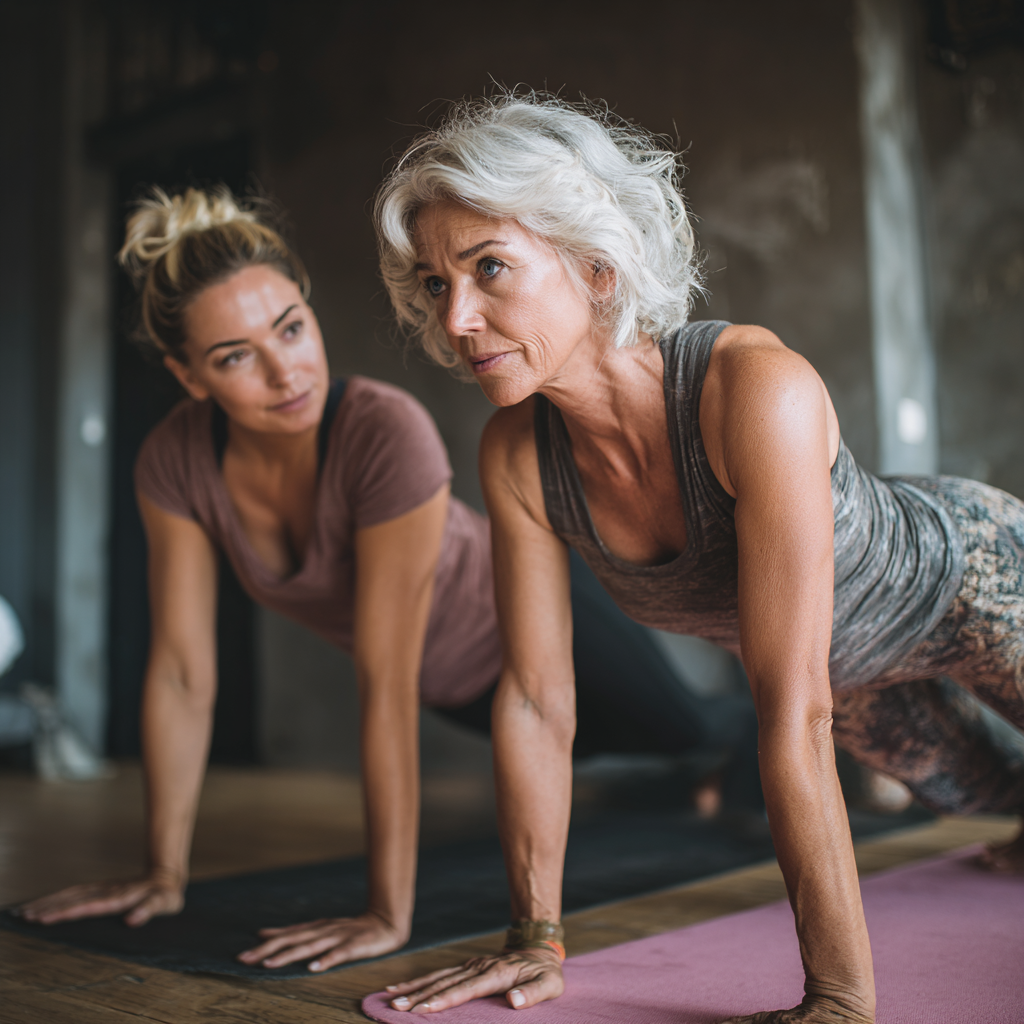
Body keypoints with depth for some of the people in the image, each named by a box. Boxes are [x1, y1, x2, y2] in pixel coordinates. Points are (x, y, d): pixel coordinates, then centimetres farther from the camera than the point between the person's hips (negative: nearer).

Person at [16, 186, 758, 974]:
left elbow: (386, 686, -42)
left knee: (688, 728, 18)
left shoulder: (389, 433, -42)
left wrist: (390, 917, -37)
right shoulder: (176, 460, -25)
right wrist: (166, 878, -15)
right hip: (455, 683, 7)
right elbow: (181, 675, -19)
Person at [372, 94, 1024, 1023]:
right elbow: (536, 699, -20)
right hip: (846, 658, 5)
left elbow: (795, 712, -44)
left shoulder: (758, 389, -44)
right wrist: (537, 940, -15)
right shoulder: (516, 455, -26)